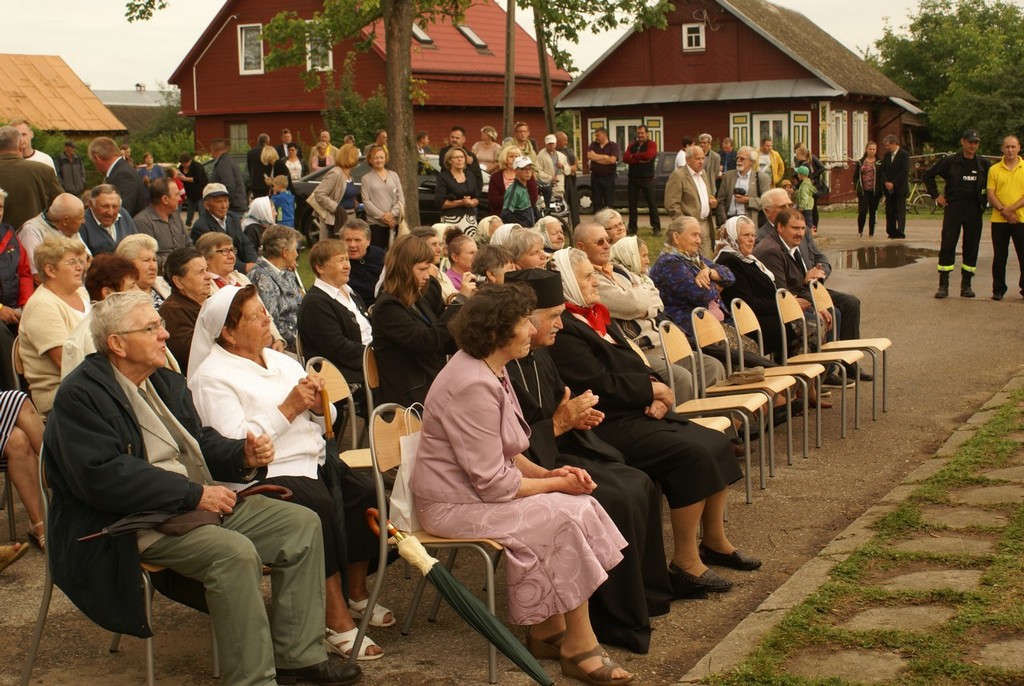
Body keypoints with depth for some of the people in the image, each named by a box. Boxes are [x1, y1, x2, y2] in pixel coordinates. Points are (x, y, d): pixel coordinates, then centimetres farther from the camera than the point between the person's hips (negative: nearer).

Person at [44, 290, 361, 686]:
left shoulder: (167, 382, 17)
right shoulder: (81, 396, -12)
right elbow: (103, 475, -24)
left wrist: (244, 455, -5)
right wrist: (193, 494, -24)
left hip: (201, 498, 9)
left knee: (301, 524, -2)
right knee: (234, 552, -32)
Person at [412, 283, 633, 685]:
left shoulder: (490, 370, 7)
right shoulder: (473, 386, -25)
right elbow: (493, 483, -24)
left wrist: (548, 473, -3)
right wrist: (556, 483, -11)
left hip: (480, 489, 10)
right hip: (456, 505, -10)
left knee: (579, 506, -7)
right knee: (566, 516, -18)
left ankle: (547, 631, 1)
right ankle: (579, 648, -4)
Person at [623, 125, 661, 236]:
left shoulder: (651, 145, -2)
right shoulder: (632, 145, 11)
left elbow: (648, 155, -22)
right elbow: (625, 158, -4)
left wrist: (634, 156, -8)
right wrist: (639, 160, -16)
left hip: (647, 179, -4)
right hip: (633, 178, 4)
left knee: (651, 203, 0)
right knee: (632, 203, 5)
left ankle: (656, 227, 4)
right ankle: (632, 227, 12)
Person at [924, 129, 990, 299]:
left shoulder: (983, 164, 5)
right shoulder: (950, 162, -2)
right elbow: (928, 175, 6)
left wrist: (984, 201, 8)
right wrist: (936, 196, 2)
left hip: (974, 210, 2)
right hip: (953, 208, -2)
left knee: (972, 248, 4)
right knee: (947, 246, -6)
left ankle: (966, 285, 13)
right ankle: (943, 285, -1)